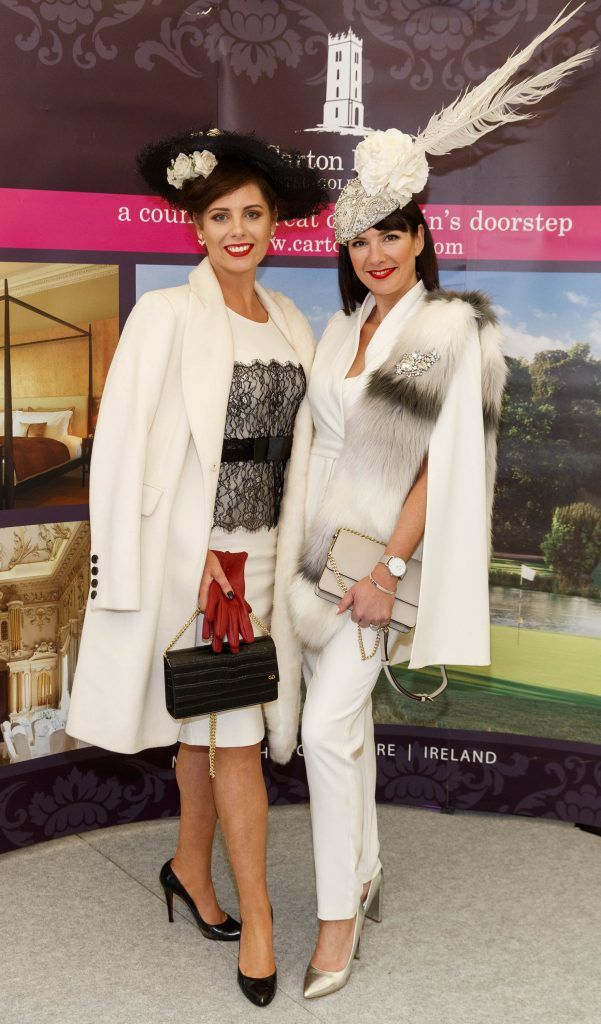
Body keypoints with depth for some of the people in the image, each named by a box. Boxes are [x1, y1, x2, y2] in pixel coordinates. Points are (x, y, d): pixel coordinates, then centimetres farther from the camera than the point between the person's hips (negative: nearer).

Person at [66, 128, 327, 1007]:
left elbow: (296, 444, 12)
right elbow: (121, 445, -10)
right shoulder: (167, 315, -8)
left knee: (207, 721, 17)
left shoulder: (293, 325, 9)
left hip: (260, 550, 5)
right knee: (236, 730, -1)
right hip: (191, 547, -5)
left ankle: (191, 866, 36)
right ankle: (257, 914, 14)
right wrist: (126, 572, -12)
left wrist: (292, 553, 8)